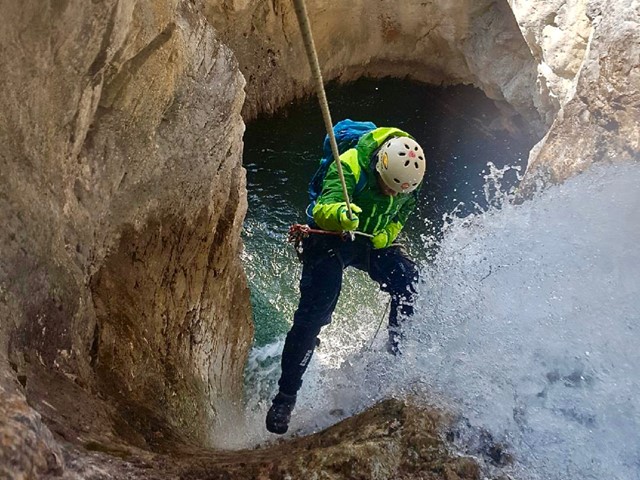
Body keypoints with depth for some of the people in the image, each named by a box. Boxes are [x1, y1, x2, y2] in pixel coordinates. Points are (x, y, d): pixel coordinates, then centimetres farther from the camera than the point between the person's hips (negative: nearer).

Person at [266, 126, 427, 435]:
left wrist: (384, 237, -5)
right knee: (313, 314, -12)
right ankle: (285, 396, -4)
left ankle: (398, 354, 4)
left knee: (409, 281, -17)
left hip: (375, 241, 5)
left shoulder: (408, 175, -12)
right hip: (331, 239, -4)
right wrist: (339, 213, -63)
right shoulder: (350, 165, -29)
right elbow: (322, 210, -42)